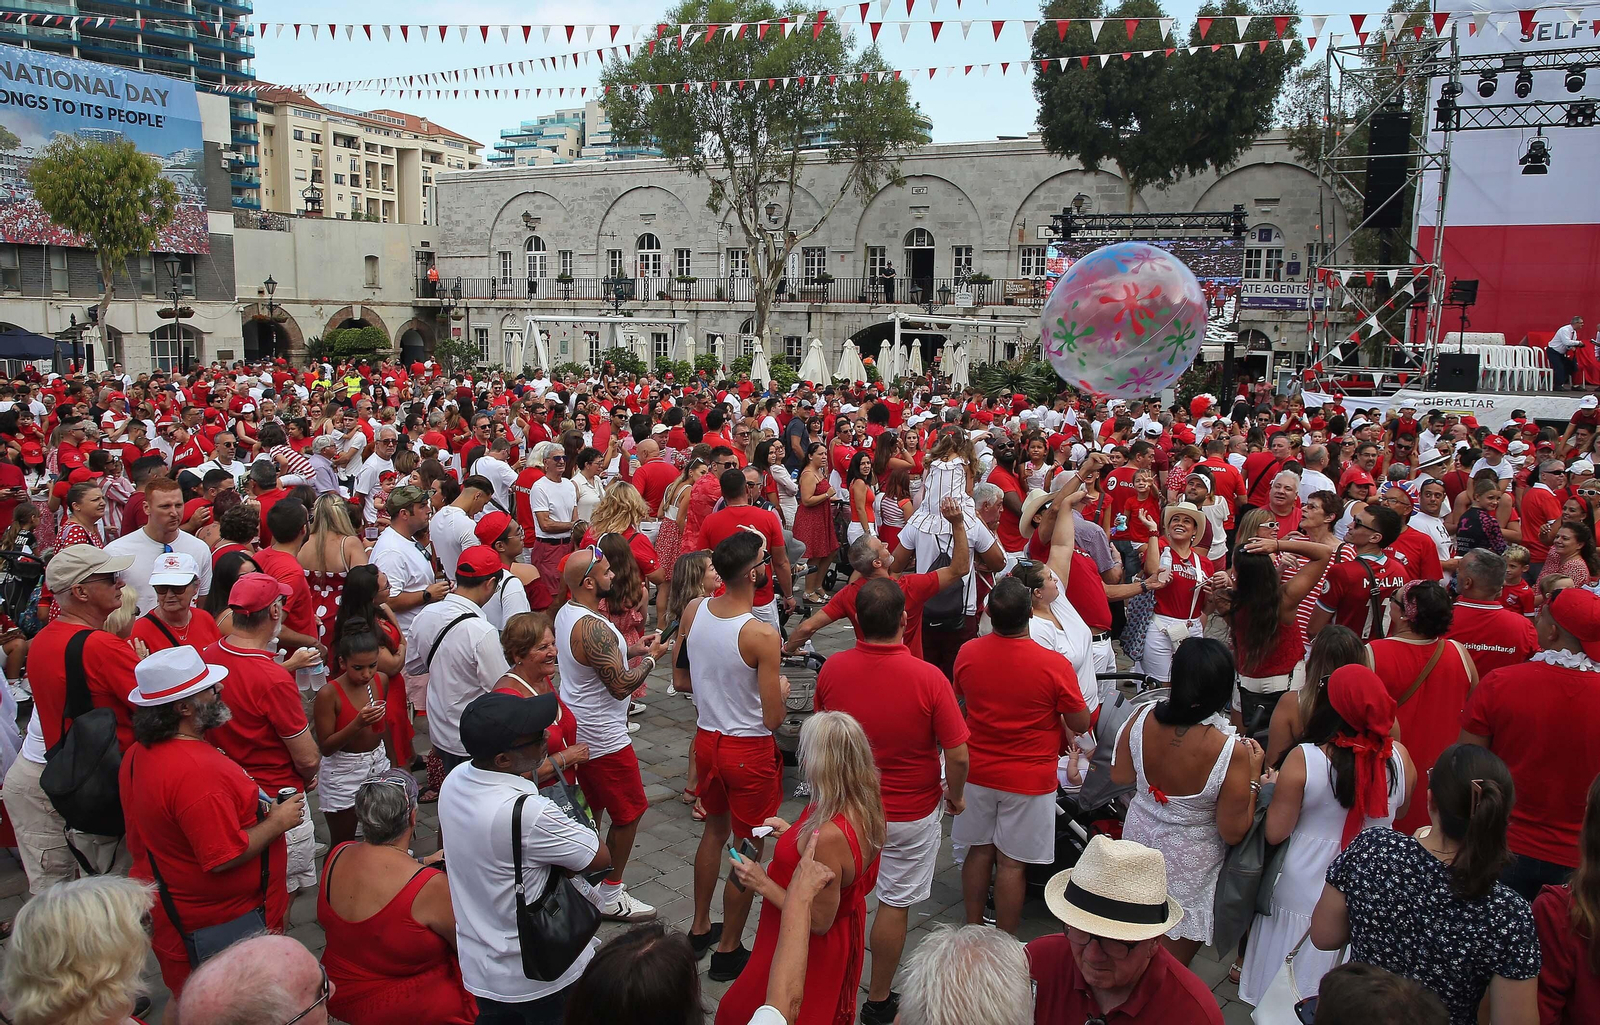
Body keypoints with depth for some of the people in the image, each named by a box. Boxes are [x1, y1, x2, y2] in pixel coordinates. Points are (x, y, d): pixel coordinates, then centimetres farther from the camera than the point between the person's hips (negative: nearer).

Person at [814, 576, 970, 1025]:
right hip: (910, 812, -3)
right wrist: (956, 796, 2)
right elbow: (958, 755, -19)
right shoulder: (928, 678, -25)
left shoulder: (831, 669, -14)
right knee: (895, 904, 14)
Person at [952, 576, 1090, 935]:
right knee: (1011, 863, 7)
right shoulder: (1054, 666, -22)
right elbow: (1080, 725, -10)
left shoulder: (967, 653, -10)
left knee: (979, 851, 18)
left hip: (977, 771, 4)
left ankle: (972, 929, 32)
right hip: (1029, 779, -3)